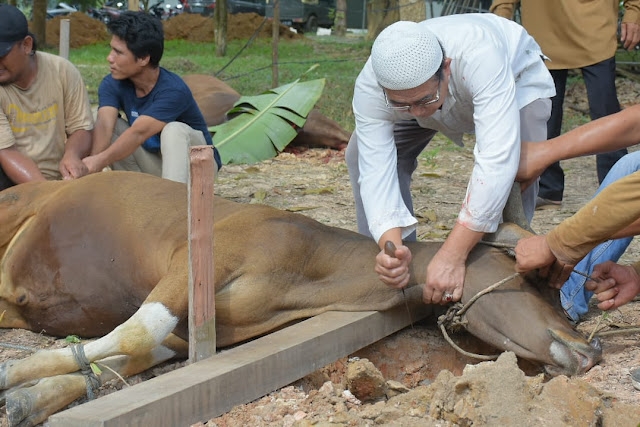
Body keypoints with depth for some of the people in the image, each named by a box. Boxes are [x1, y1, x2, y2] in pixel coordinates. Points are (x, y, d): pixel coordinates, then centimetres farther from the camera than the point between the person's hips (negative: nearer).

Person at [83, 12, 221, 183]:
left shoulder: (174, 90, -27)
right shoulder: (112, 85, -10)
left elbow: (139, 133, -39)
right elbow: (104, 125, -28)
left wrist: (100, 161, -52)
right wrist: (90, 164, -48)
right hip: (153, 163, 5)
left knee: (174, 130, -34)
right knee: (113, 124, -16)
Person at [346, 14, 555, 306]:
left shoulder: (480, 56, -49)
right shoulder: (369, 89, -37)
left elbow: (496, 161, -55)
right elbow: (376, 173, -38)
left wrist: (452, 256, -58)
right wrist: (391, 246, -58)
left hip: (516, 76, -3)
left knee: (517, 171, -30)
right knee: (363, 154, -9)